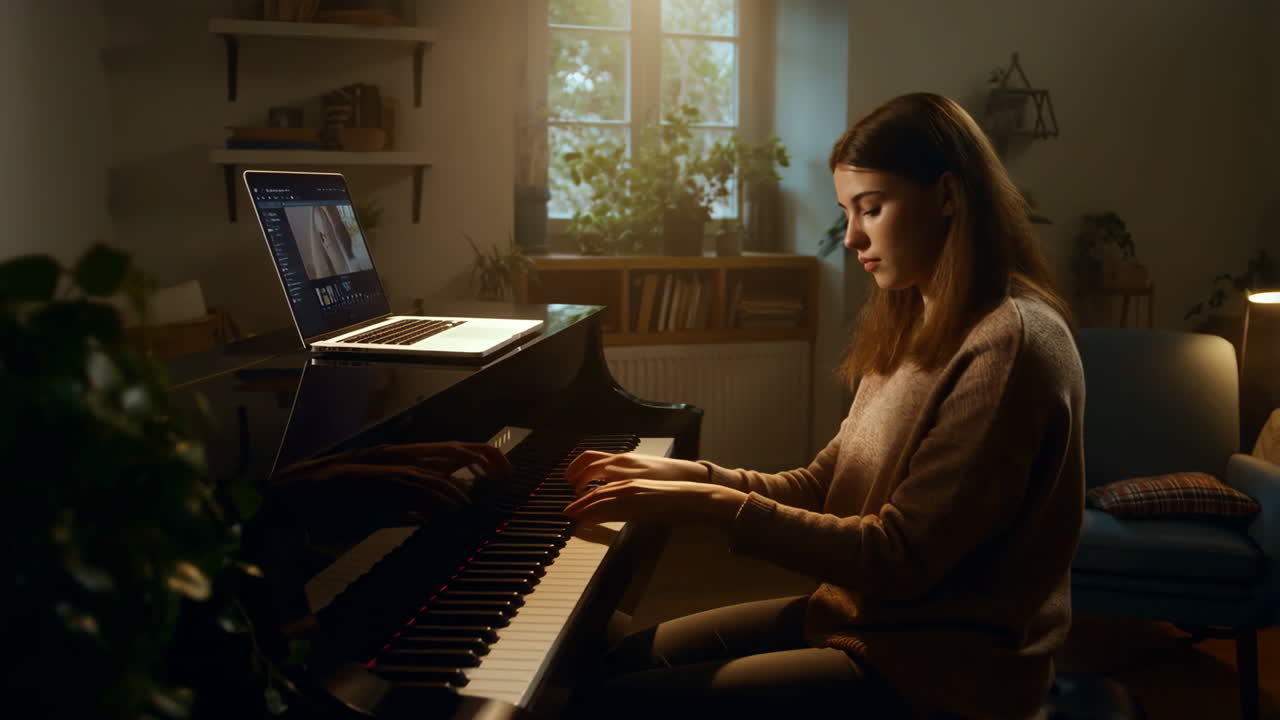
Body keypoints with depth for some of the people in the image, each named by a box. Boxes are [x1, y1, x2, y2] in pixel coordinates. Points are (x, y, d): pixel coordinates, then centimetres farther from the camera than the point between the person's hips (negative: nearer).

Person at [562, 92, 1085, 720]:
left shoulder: (1010, 344, -20)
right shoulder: (919, 328, 11)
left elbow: (899, 560, -23)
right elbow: (822, 489, 9)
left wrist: (712, 504, -22)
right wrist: (686, 476, -3)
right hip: (861, 613, 9)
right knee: (617, 663, 10)